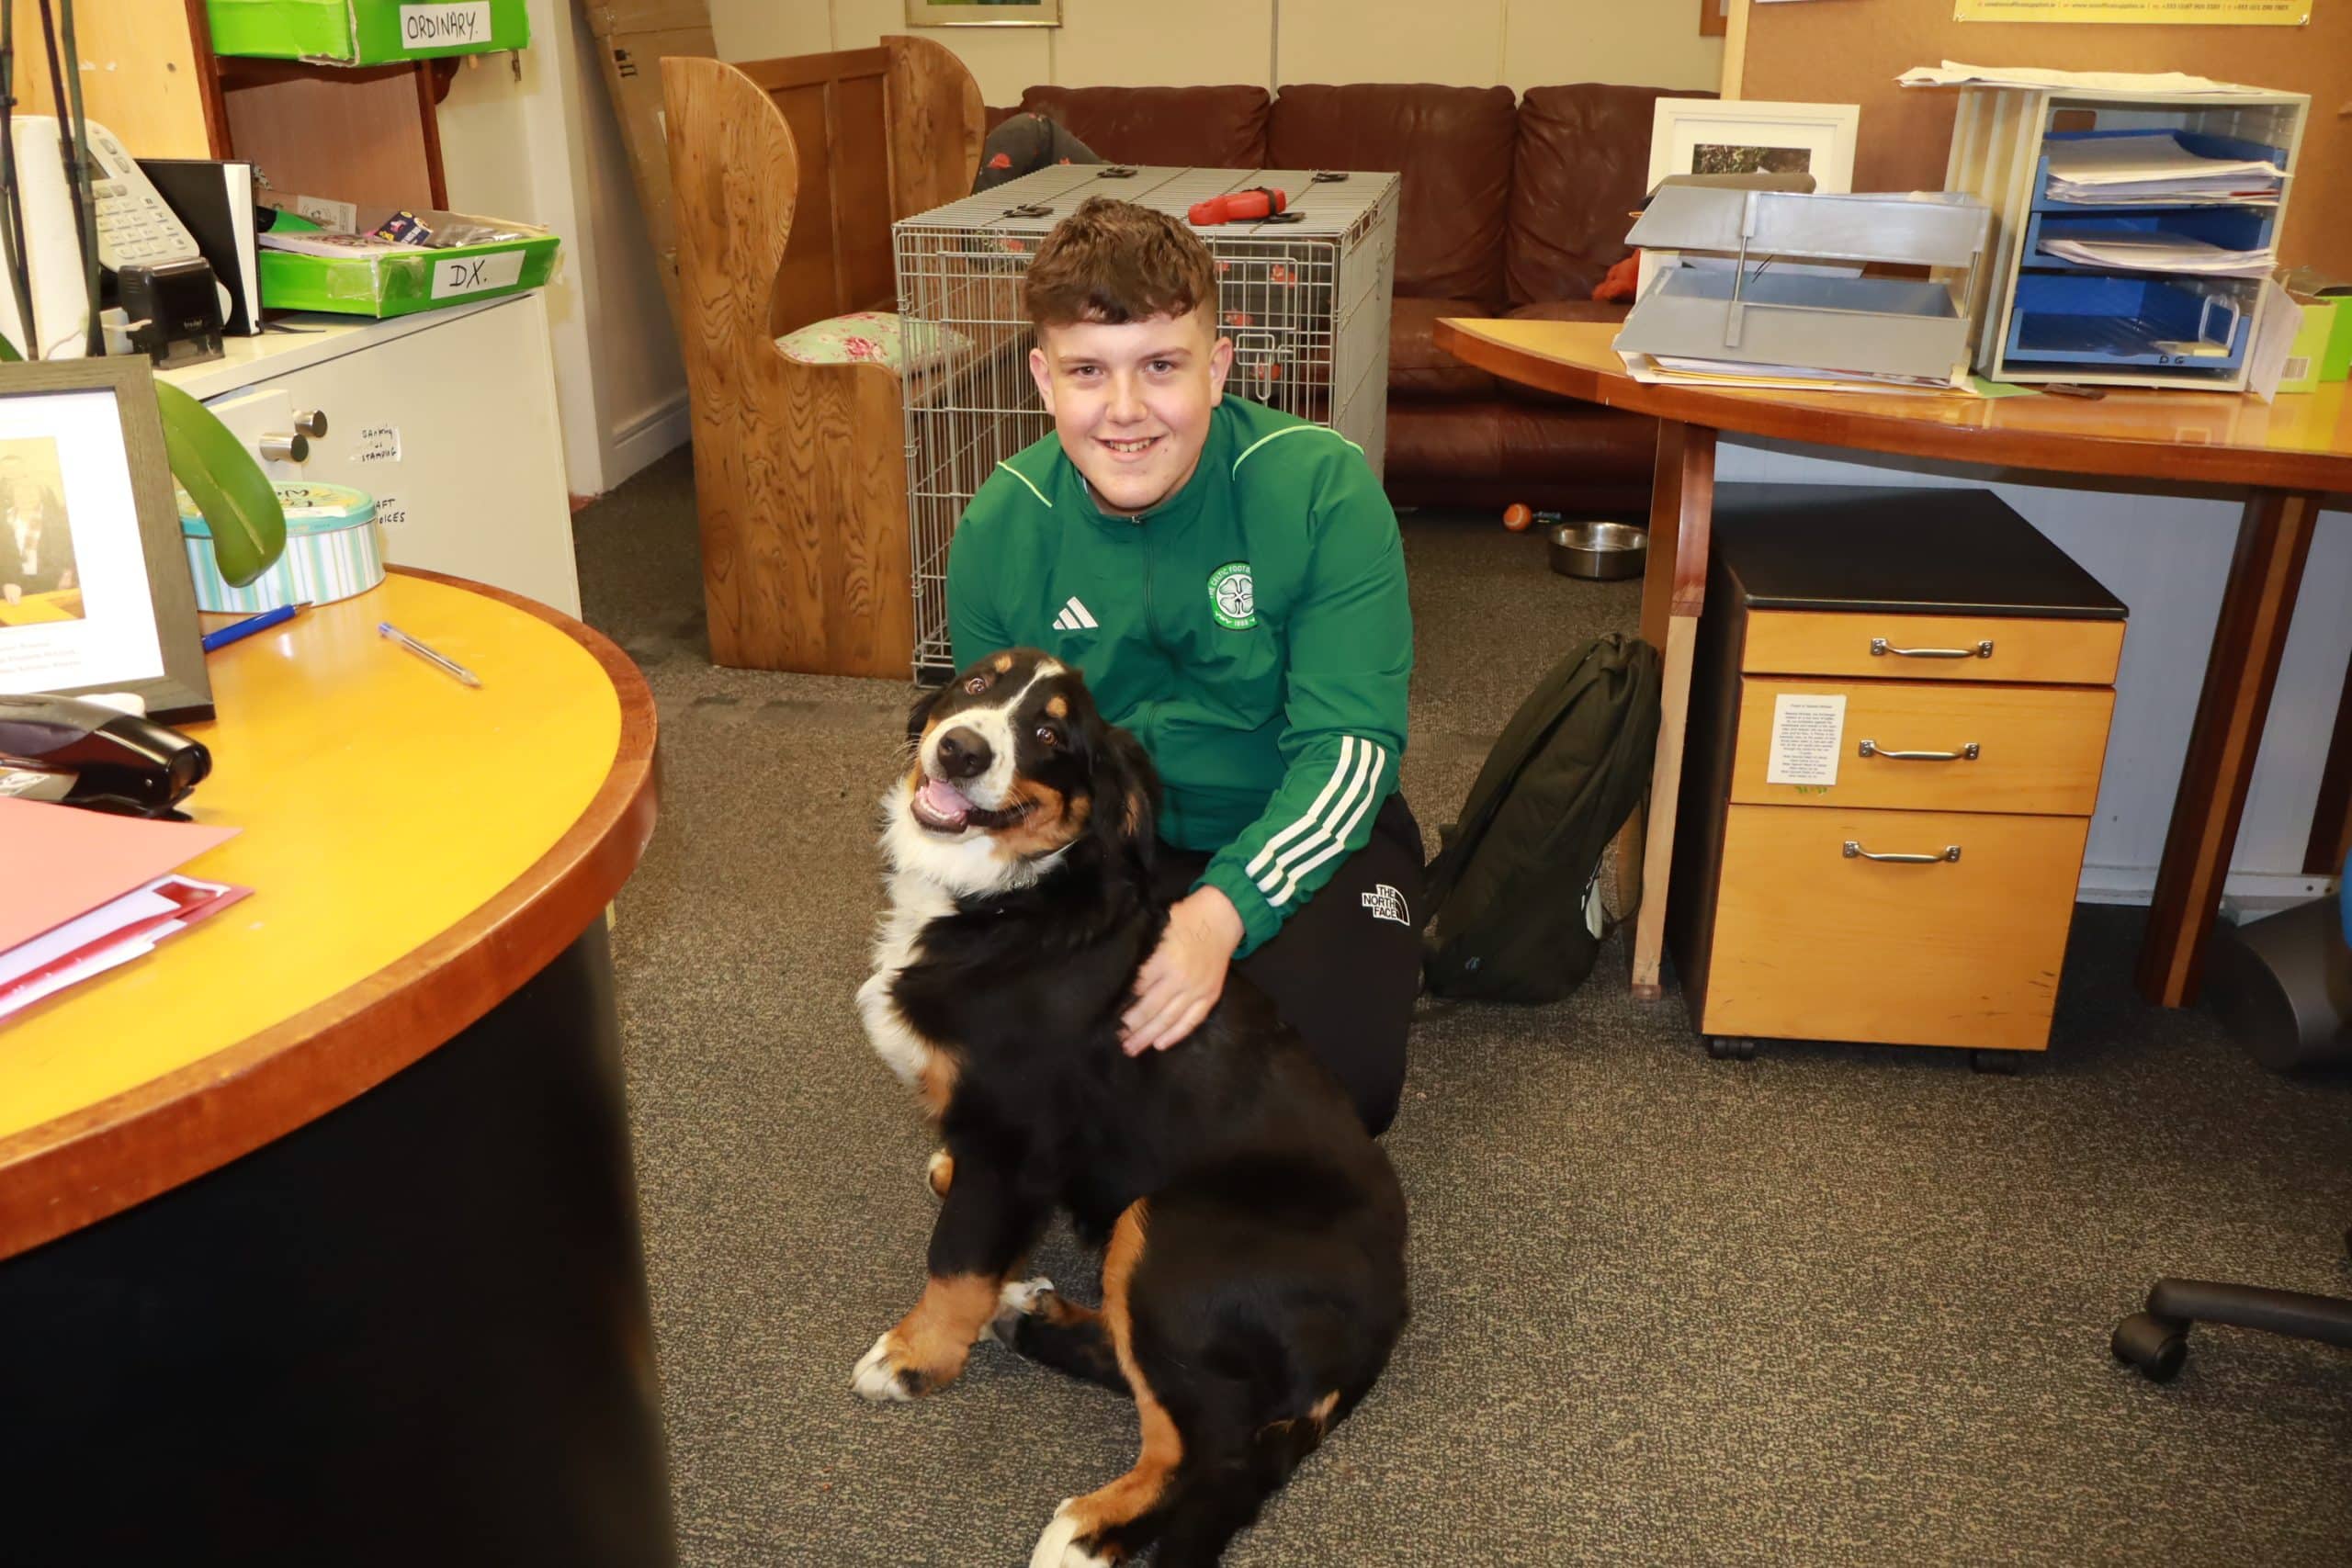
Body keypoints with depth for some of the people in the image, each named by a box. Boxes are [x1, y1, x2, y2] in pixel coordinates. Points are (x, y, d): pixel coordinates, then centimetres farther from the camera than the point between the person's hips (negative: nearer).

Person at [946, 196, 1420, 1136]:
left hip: (1300, 832, -2)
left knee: (1344, 1070, -29)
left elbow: (1352, 740, -22)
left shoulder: (1321, 488, -19)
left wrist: (1222, 910, -39)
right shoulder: (1001, 530, -8)